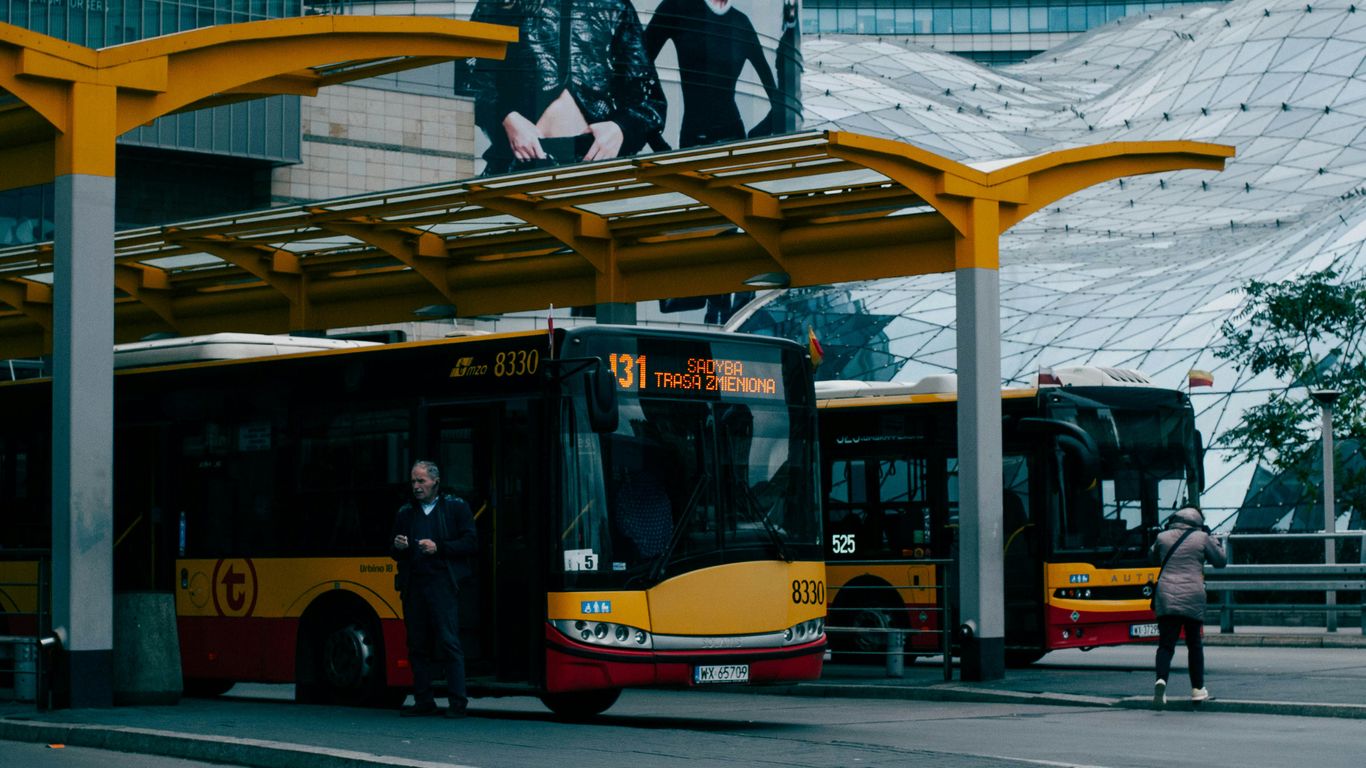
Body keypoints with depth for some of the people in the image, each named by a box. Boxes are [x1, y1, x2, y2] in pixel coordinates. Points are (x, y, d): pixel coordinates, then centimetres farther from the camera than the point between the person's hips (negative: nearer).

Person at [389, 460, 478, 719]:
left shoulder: (456, 507, 7)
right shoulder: (405, 513, 20)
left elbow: (470, 542, -1)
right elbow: (394, 552, 24)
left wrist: (438, 548, -12)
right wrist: (398, 547, 0)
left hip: (442, 584, -5)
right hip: (413, 587, 5)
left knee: (449, 642, -10)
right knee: (417, 646, 5)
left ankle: (457, 702, -9)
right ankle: (423, 701, 12)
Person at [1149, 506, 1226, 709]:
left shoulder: (1163, 537, 8)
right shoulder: (1202, 538, 2)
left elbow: (1153, 557, 26)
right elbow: (1221, 561, 13)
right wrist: (1213, 540, 25)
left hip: (1166, 597, 1)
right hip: (1193, 598, -1)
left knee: (1166, 643, -2)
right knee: (1194, 643, 14)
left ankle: (1161, 679, -27)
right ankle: (1198, 689, 19)